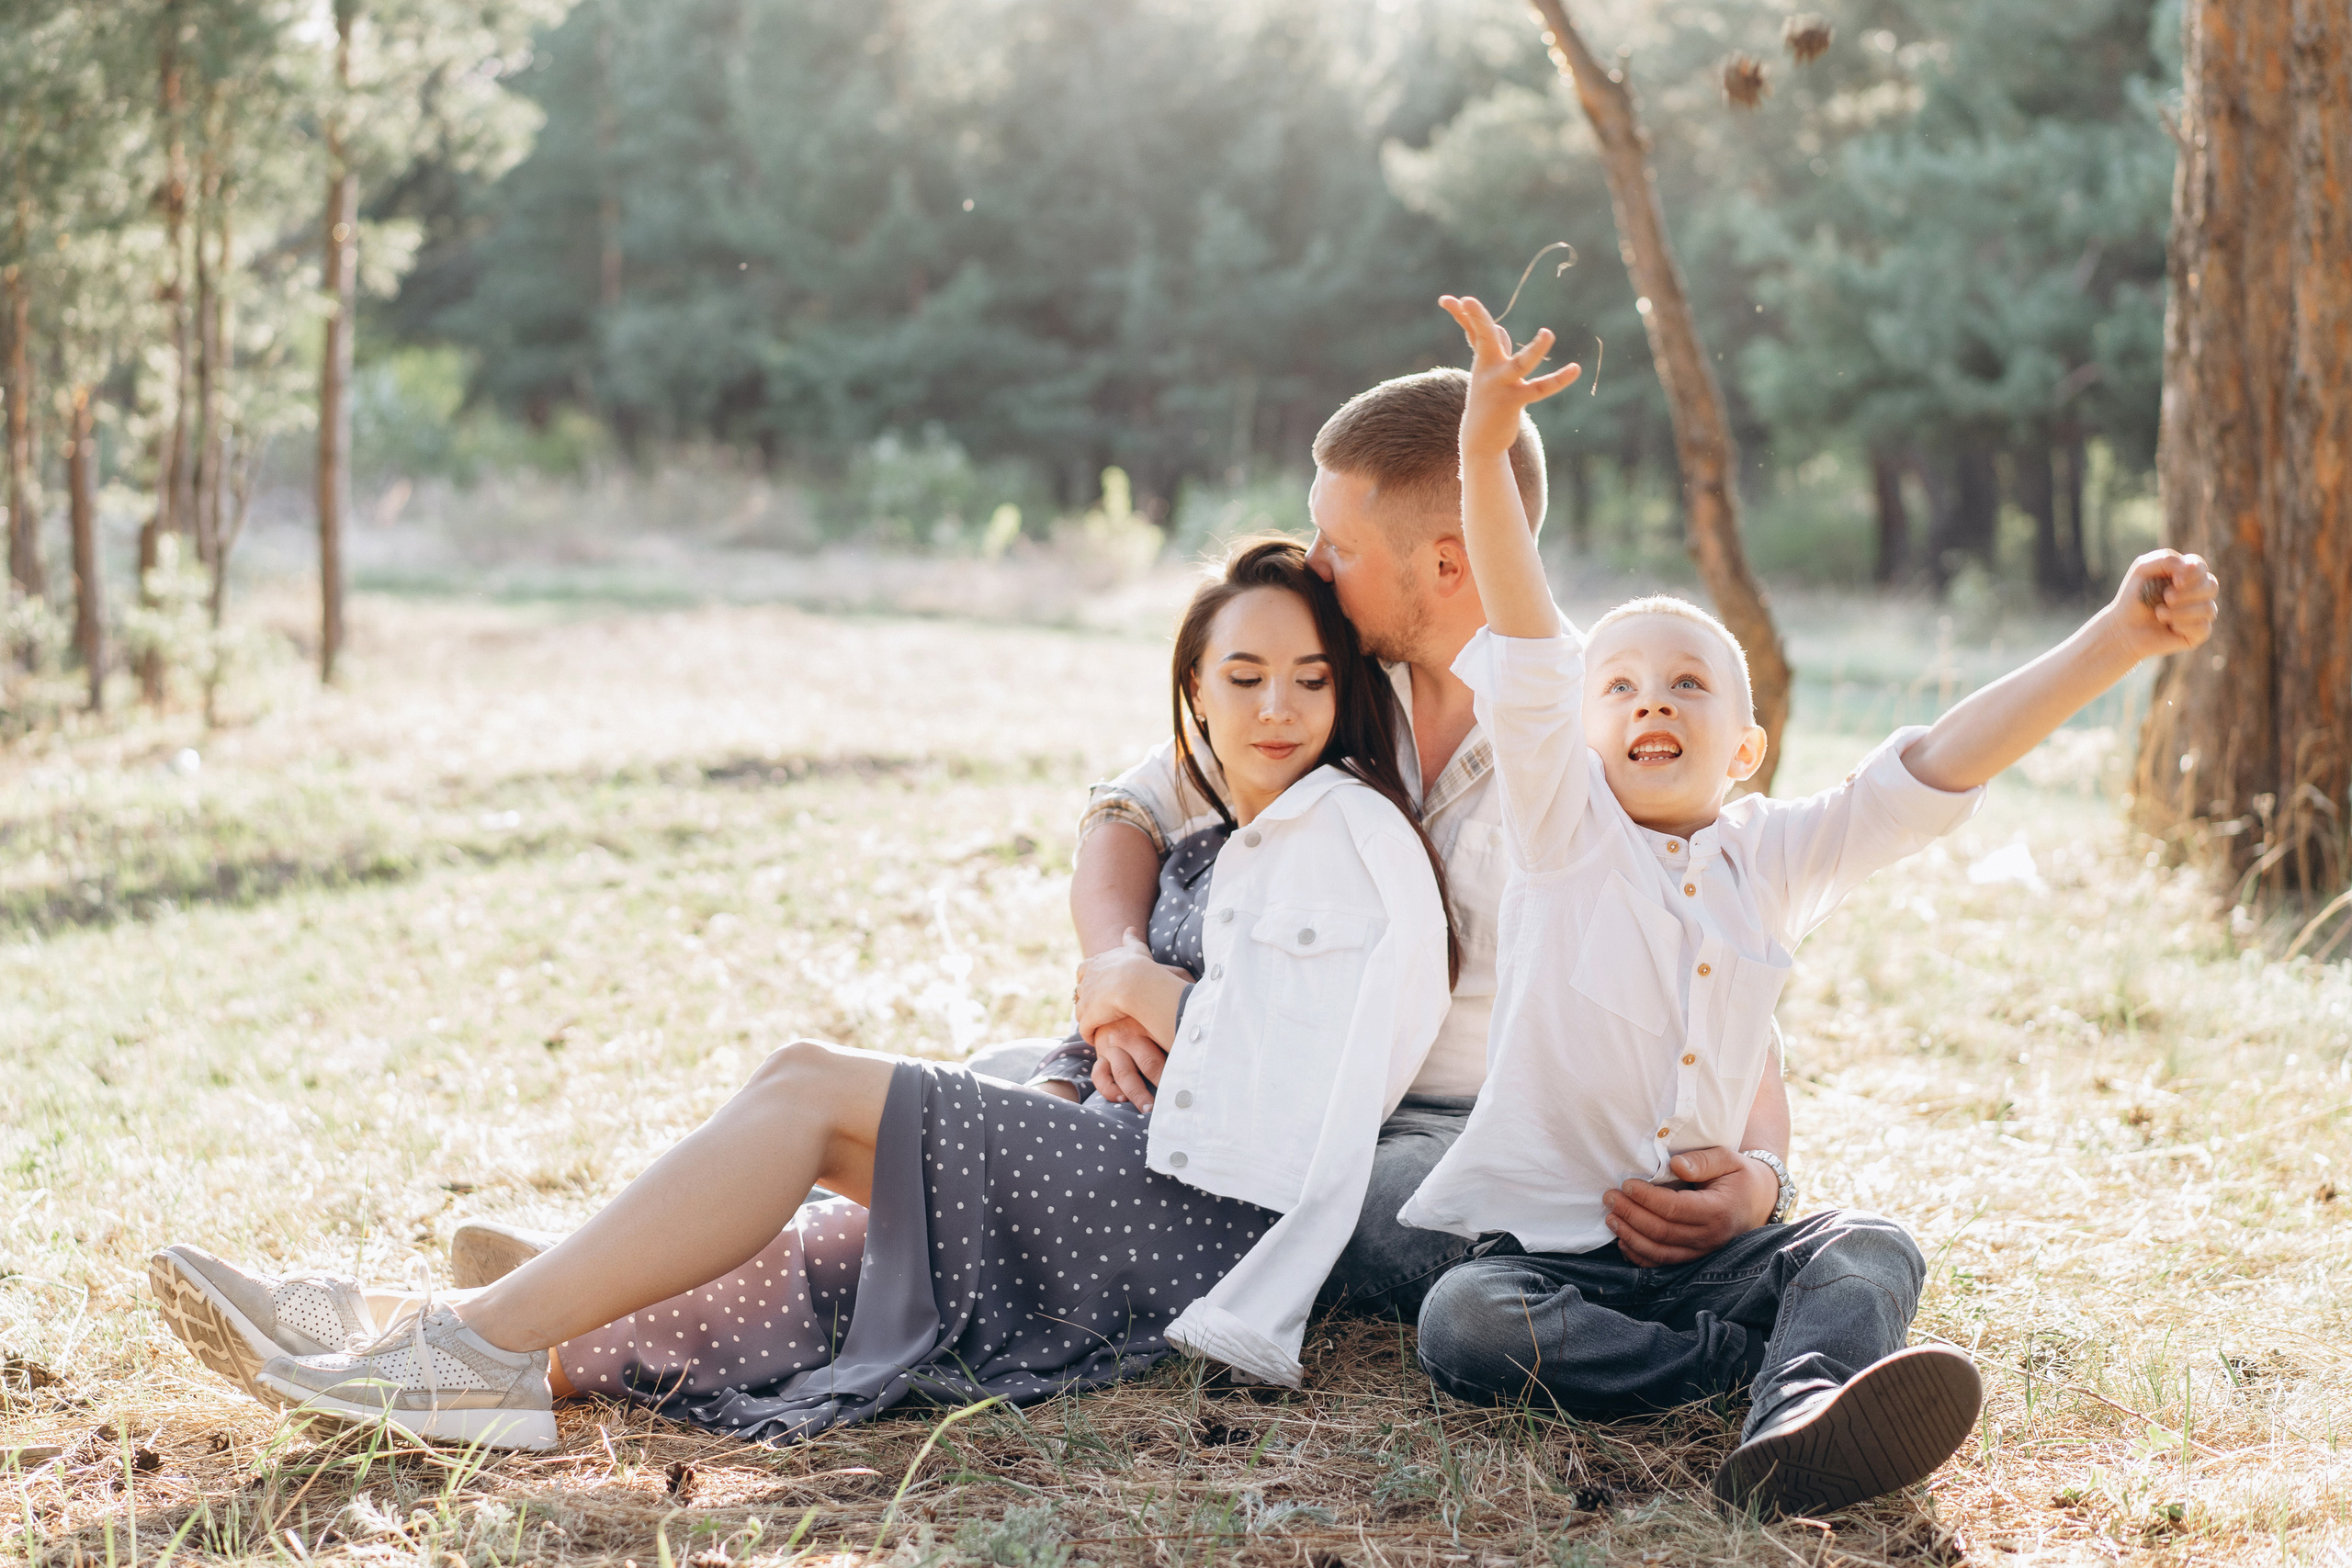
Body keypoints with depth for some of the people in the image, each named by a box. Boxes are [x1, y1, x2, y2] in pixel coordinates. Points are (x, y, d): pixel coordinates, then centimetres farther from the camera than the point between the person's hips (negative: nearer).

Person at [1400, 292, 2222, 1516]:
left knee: (1873, 1251, -20)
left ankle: (1794, 1435, -46)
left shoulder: (1771, 860, 9)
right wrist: (1486, 448, -27)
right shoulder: (1563, 830, 0)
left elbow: (1935, 771, 0)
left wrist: (2115, 642, -10)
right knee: (1462, 1325, -30)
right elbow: (1526, 655, -14)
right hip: (1543, 1233, -3)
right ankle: (1767, 1361, -27)